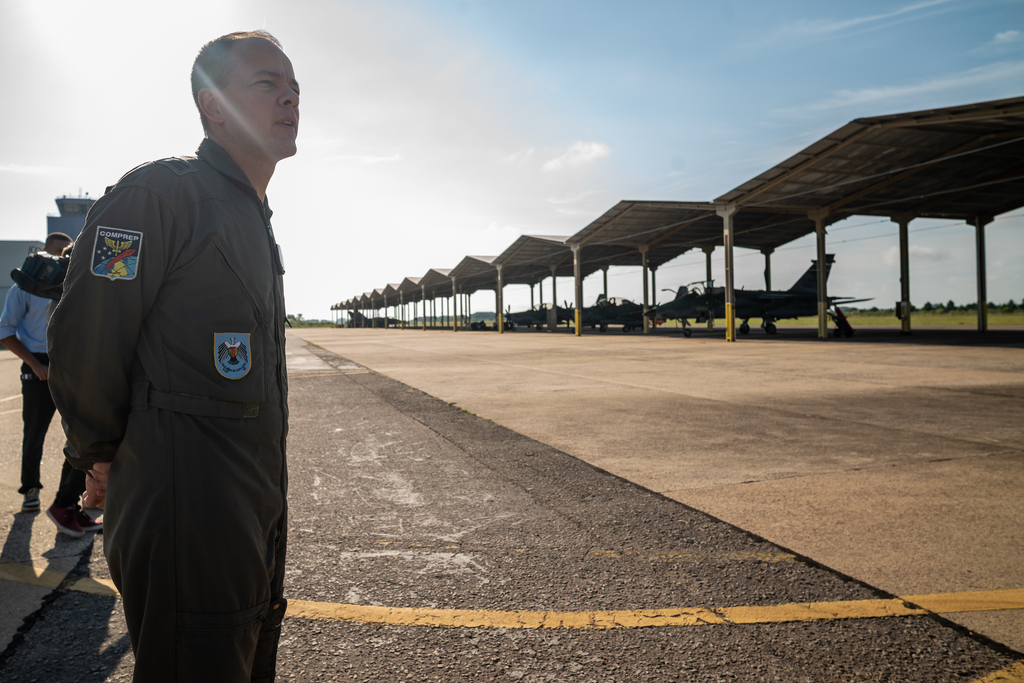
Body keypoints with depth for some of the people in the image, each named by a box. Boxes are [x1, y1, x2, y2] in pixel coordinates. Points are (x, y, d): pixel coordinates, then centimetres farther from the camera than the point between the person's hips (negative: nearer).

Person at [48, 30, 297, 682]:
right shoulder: (159, 193, -13)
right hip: (184, 500, -9)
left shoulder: (255, 218, 17)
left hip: (259, 500, 9)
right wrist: (102, 456, -1)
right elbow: (83, 339, -13)